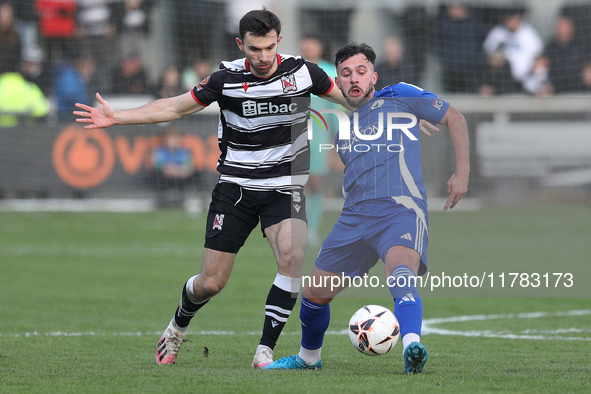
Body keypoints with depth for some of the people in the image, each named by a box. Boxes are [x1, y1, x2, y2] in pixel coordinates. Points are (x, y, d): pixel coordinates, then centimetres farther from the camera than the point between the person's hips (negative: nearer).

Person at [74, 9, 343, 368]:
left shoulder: (303, 72, -5)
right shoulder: (227, 79, -7)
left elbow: (350, 97, 14)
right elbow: (174, 108, 0)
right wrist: (115, 117, -5)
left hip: (284, 188, 0)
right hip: (236, 187, 0)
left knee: (293, 255, -29)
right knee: (211, 283, -1)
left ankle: (265, 351, -21)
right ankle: (178, 326, 35)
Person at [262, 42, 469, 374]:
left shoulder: (399, 97, 6)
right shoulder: (340, 124, 22)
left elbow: (455, 118, 9)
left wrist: (462, 172, 1)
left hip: (401, 210, -6)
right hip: (354, 217, 6)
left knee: (402, 273, -36)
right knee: (315, 293, 12)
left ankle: (412, 347, -59)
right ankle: (308, 358, 38)